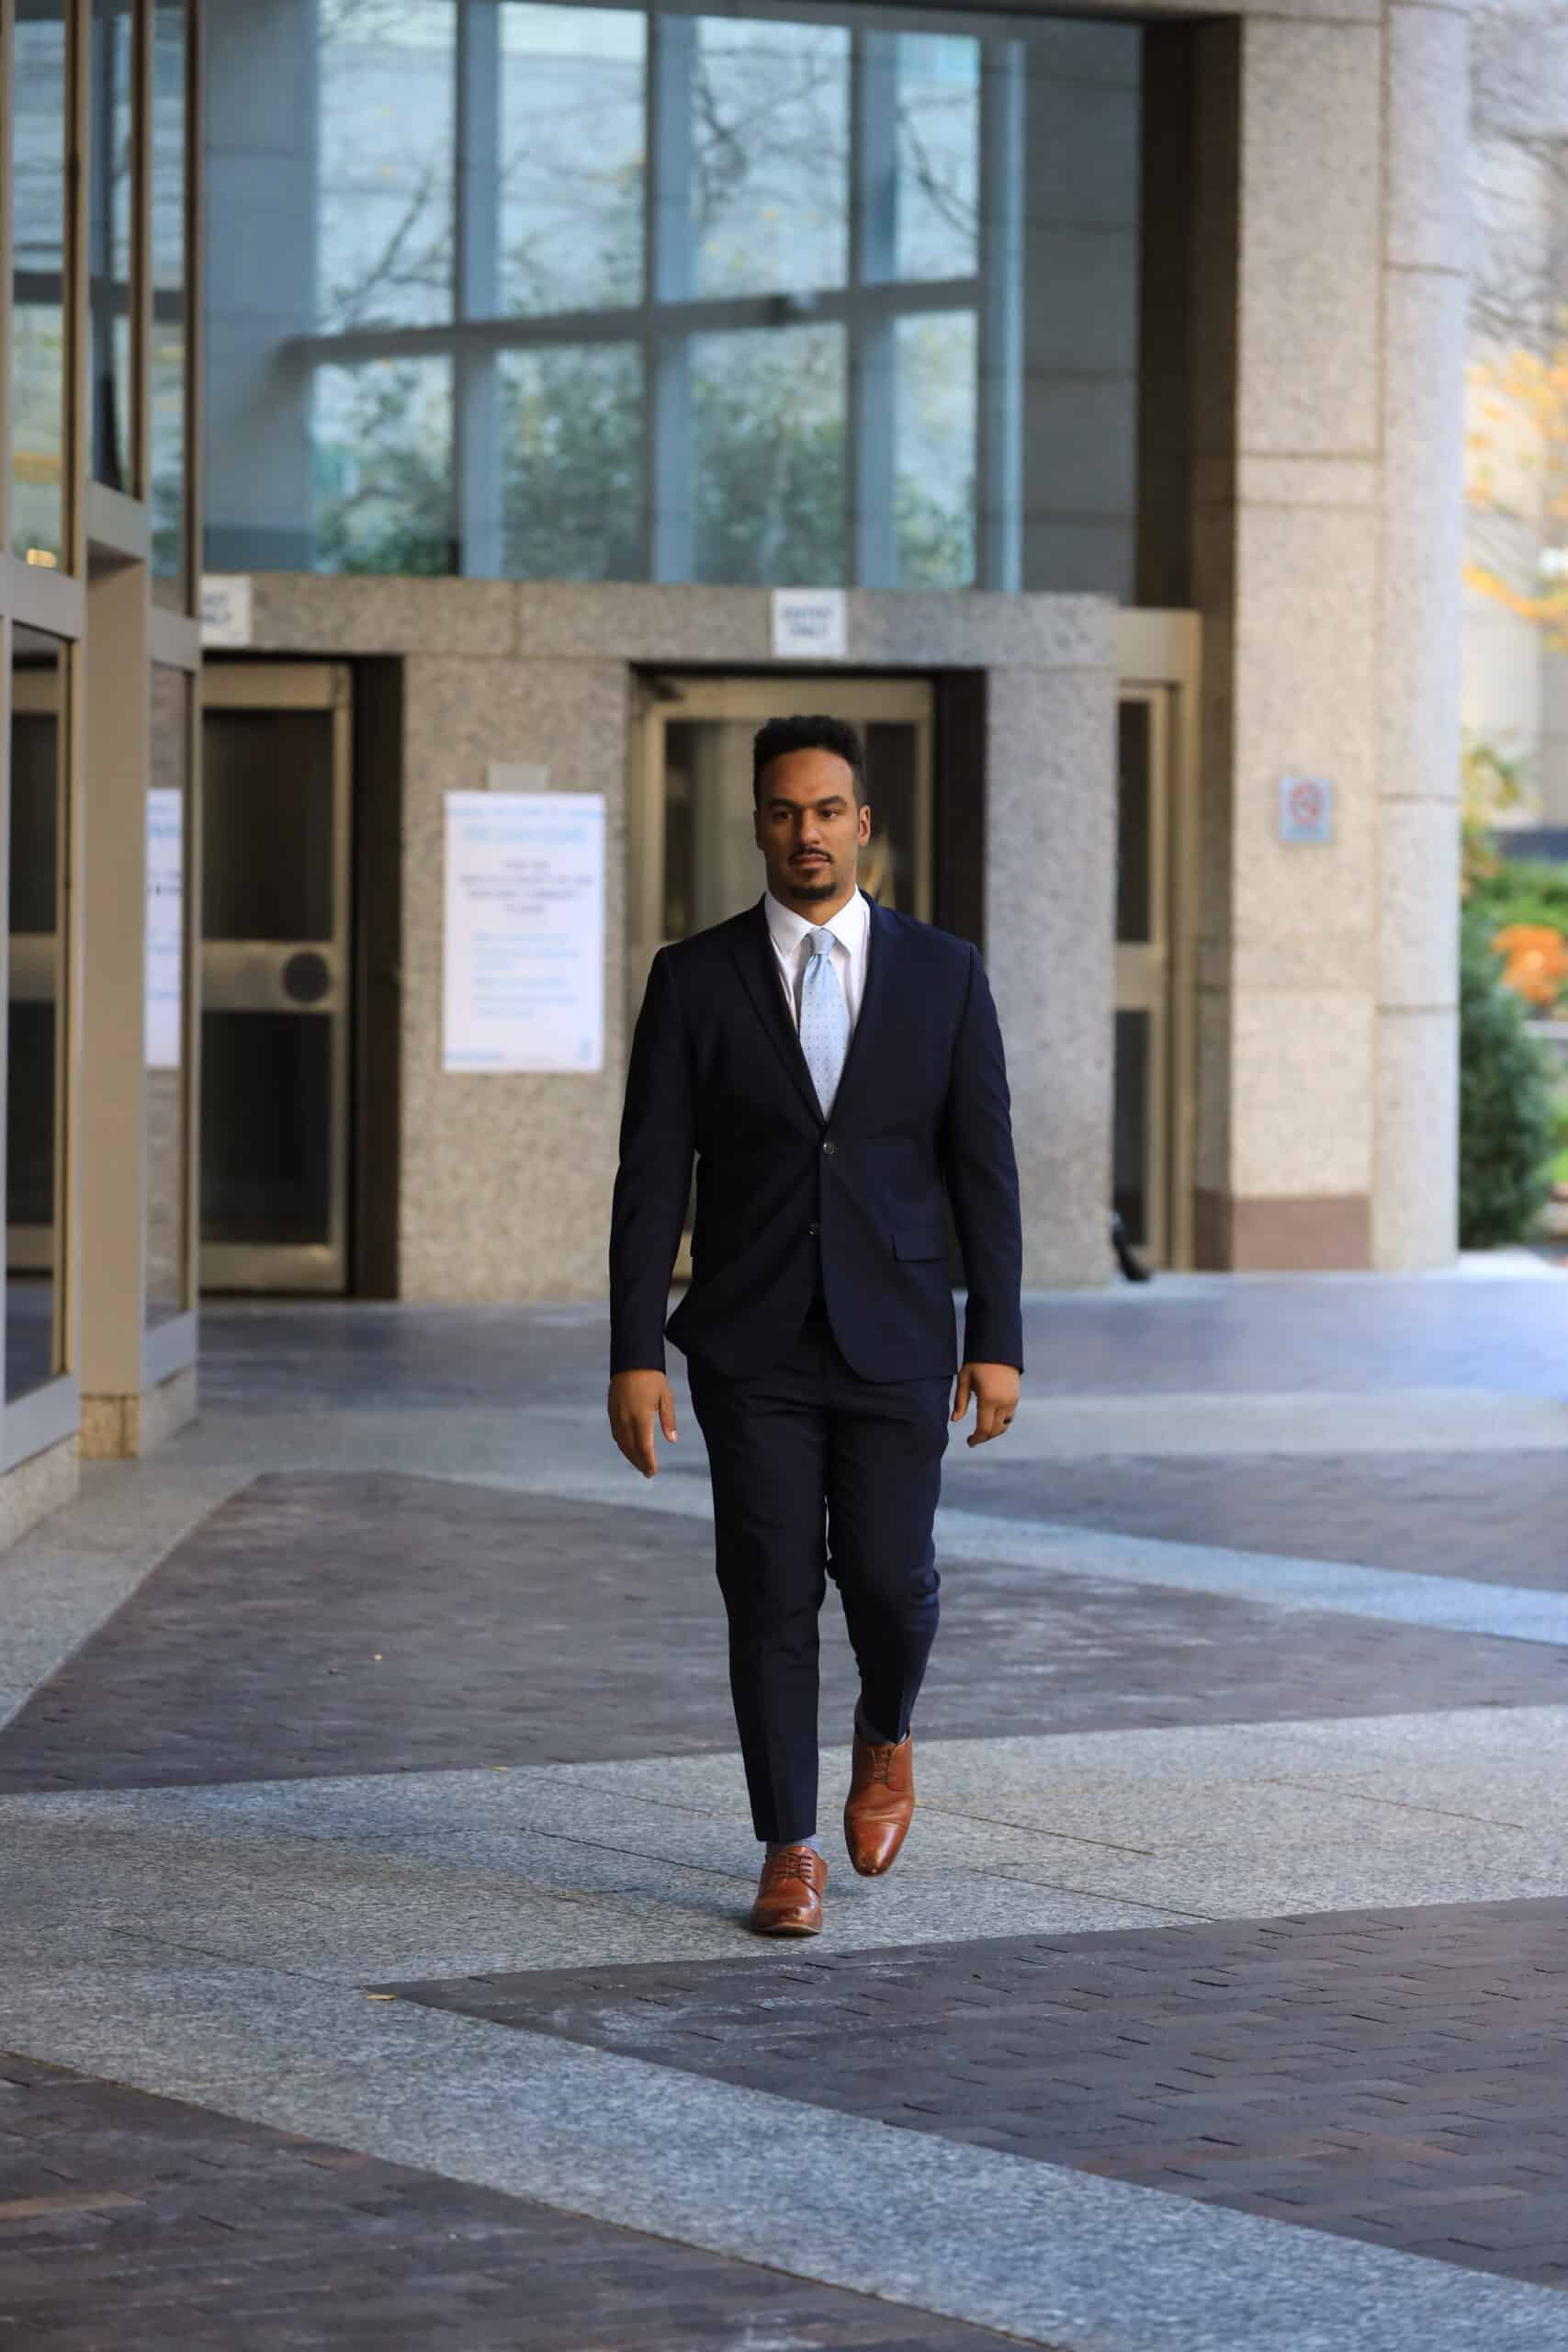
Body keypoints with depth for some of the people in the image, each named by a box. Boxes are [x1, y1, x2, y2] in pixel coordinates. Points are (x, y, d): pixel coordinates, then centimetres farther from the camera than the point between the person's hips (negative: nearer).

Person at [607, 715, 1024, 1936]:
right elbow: (652, 1180, -2)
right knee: (772, 1596, -2)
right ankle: (791, 1850, 8)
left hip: (896, 1339, 0)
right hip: (753, 1346, 0)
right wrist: (635, 1356, -8)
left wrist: (999, 1342, -3)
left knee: (889, 1581, -2)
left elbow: (983, 1167, 2)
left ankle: (886, 1735, 31)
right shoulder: (694, 979, 0)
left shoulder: (942, 973, 2)